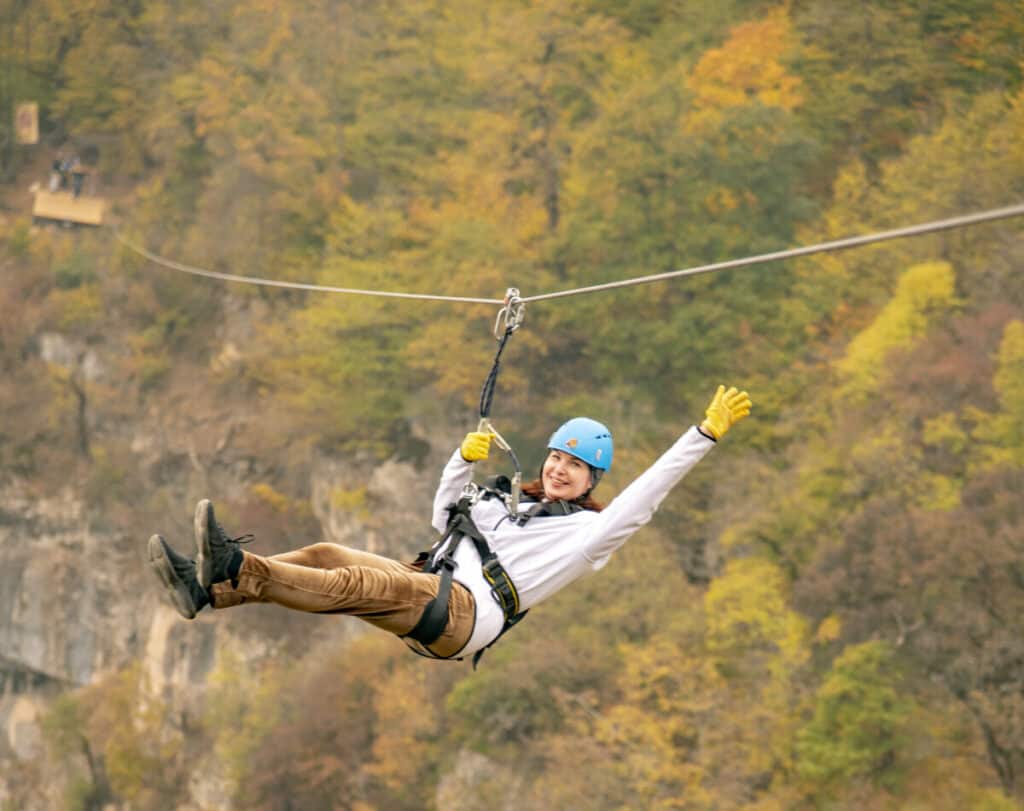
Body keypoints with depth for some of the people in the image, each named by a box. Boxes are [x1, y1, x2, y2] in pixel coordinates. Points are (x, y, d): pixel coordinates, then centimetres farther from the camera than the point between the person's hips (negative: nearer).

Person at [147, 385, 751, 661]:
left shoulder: (589, 532, 9)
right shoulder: (509, 506, 31)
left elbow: (645, 496, -3)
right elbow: (445, 518, 40)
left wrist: (707, 434, -6)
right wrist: (465, 459, 26)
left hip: (467, 614, -8)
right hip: (427, 587, 8)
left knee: (363, 582, -32)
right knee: (323, 556, -16)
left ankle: (236, 568, -48)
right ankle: (209, 588, -33)